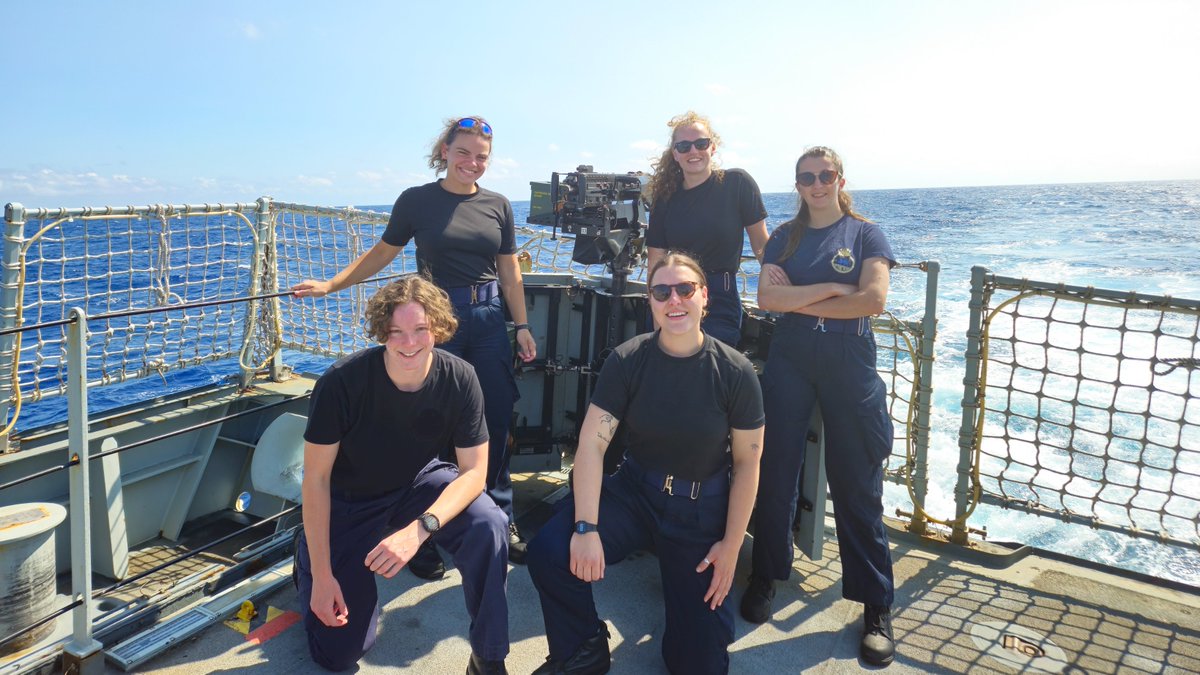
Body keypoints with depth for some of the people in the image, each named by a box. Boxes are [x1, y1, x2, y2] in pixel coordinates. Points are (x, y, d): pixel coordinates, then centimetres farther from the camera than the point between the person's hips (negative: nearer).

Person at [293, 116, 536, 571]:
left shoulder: (497, 206, 9)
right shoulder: (416, 201, 1)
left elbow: (509, 272, 11)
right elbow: (382, 253, 9)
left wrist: (522, 325, 6)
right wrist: (331, 284, 3)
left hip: (489, 320, 3)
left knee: (496, 423, 4)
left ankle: (501, 523, 19)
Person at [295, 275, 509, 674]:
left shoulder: (459, 379, -21)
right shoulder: (341, 383, -27)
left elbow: (474, 472, -18)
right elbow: (316, 477, -18)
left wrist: (419, 529, -35)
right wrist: (322, 574, -18)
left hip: (419, 483, 2)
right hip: (349, 500, -1)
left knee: (489, 527, -30)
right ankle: (308, 560, 29)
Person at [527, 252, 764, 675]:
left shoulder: (735, 372, -12)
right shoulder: (627, 360, -11)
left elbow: (747, 462, -5)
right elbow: (591, 441, -15)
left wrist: (731, 546, -6)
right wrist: (586, 527, -25)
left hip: (703, 508, 0)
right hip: (635, 491, 1)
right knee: (548, 552, -25)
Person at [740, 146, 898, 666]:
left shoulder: (865, 234, 4)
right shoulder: (785, 237, 10)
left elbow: (873, 300, -11)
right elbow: (767, 298, -5)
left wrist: (798, 301, -7)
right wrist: (831, 289, -12)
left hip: (849, 362, -2)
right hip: (790, 360, 2)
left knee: (856, 486, -1)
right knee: (776, 472, 4)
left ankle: (877, 607, 9)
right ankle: (765, 578, 21)